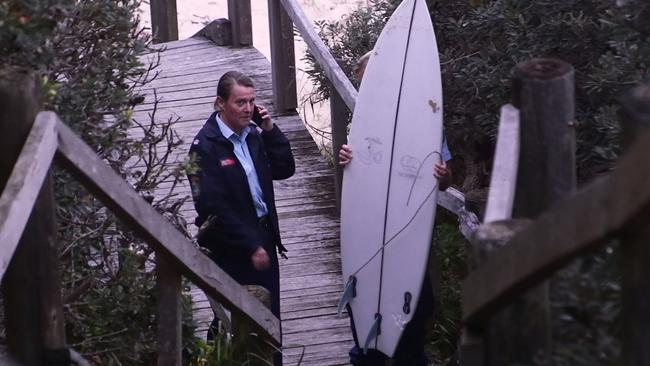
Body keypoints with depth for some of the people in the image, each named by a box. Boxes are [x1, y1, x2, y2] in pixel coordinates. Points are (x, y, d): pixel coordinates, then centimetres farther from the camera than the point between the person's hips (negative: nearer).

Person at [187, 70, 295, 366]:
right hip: (231, 250, -6)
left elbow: (285, 170, 7)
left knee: (270, 317, 11)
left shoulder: (252, 135, 5)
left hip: (263, 237, 6)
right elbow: (212, 208, -18)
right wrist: (250, 248, -16)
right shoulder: (206, 146, -16)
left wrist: (270, 130, -5)